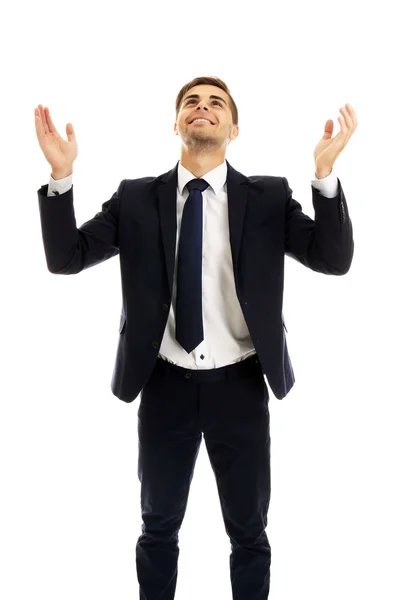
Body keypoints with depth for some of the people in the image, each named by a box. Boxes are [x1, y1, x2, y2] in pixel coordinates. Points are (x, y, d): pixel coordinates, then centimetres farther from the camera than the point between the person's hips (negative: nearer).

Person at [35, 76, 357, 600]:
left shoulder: (269, 197, -2)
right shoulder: (136, 198, 0)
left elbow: (334, 259, -11)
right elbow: (65, 258, -4)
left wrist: (325, 172, -24)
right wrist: (61, 175, -18)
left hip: (239, 385, 0)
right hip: (166, 385, 1)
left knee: (249, 532, 16)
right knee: (158, 529, 19)